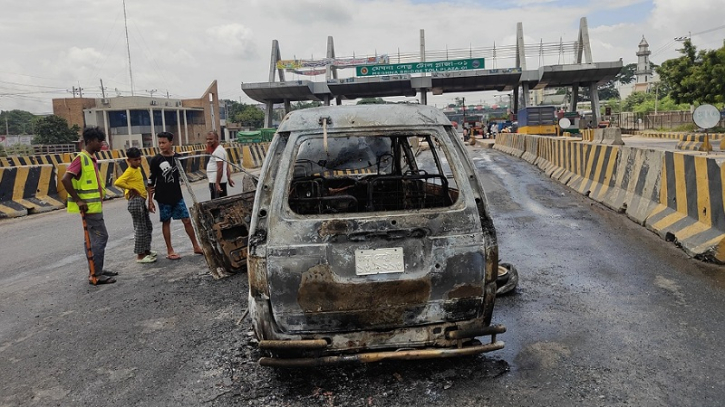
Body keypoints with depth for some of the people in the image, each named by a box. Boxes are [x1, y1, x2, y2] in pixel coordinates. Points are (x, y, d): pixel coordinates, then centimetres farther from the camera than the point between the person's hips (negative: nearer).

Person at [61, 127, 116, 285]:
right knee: (100, 237, -8)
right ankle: (96, 275, -3)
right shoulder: (81, 158, -15)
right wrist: (78, 200, -22)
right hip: (89, 207, -10)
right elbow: (65, 179, -23)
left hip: (94, 205, 10)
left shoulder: (92, 159, 14)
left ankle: (97, 270, 22)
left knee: (93, 238, 13)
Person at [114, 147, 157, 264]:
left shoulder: (138, 169, 13)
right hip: (135, 201, -10)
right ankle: (140, 255, 2)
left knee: (148, 226, 16)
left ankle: (146, 250, 27)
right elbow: (118, 182, -28)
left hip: (141, 201, 10)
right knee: (140, 228, -5)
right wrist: (131, 188, -18)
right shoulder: (129, 171, -14)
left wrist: (143, 190, 10)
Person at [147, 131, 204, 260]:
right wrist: (150, 200, -5)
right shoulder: (156, 160, -7)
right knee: (166, 222, 7)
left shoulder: (178, 157, 0)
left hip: (177, 196, 3)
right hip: (163, 198, -2)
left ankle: (196, 247, 14)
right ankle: (170, 251, 16)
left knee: (187, 220, 4)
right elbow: (151, 181, -4)